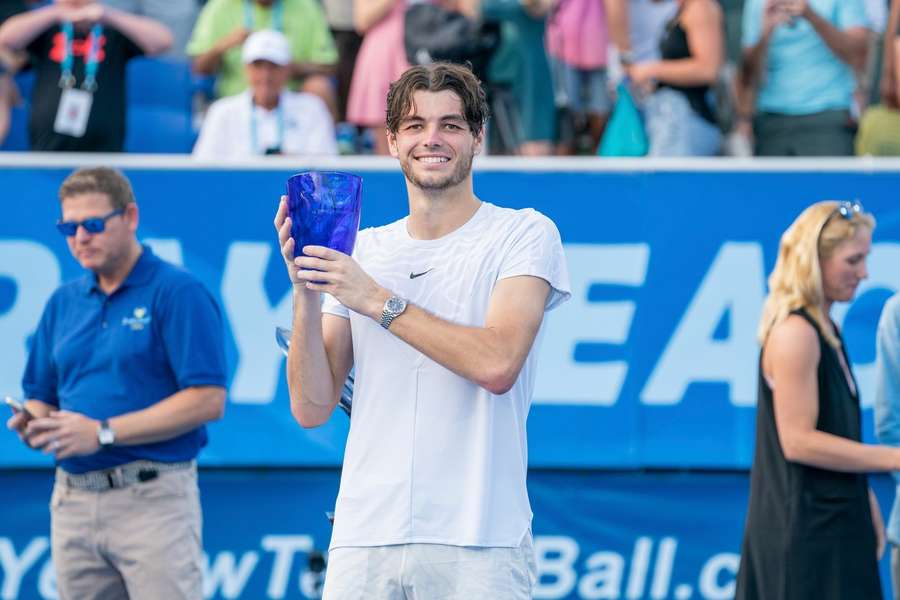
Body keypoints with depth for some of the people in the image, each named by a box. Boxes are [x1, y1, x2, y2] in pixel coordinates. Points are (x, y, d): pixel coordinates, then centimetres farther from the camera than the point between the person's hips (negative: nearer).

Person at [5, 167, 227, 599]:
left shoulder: (178, 294, -5)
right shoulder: (63, 303, 16)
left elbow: (208, 401, -13)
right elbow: (40, 396, 22)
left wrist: (103, 432, -16)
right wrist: (30, 425, -4)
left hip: (152, 498, -6)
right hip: (73, 504, 6)